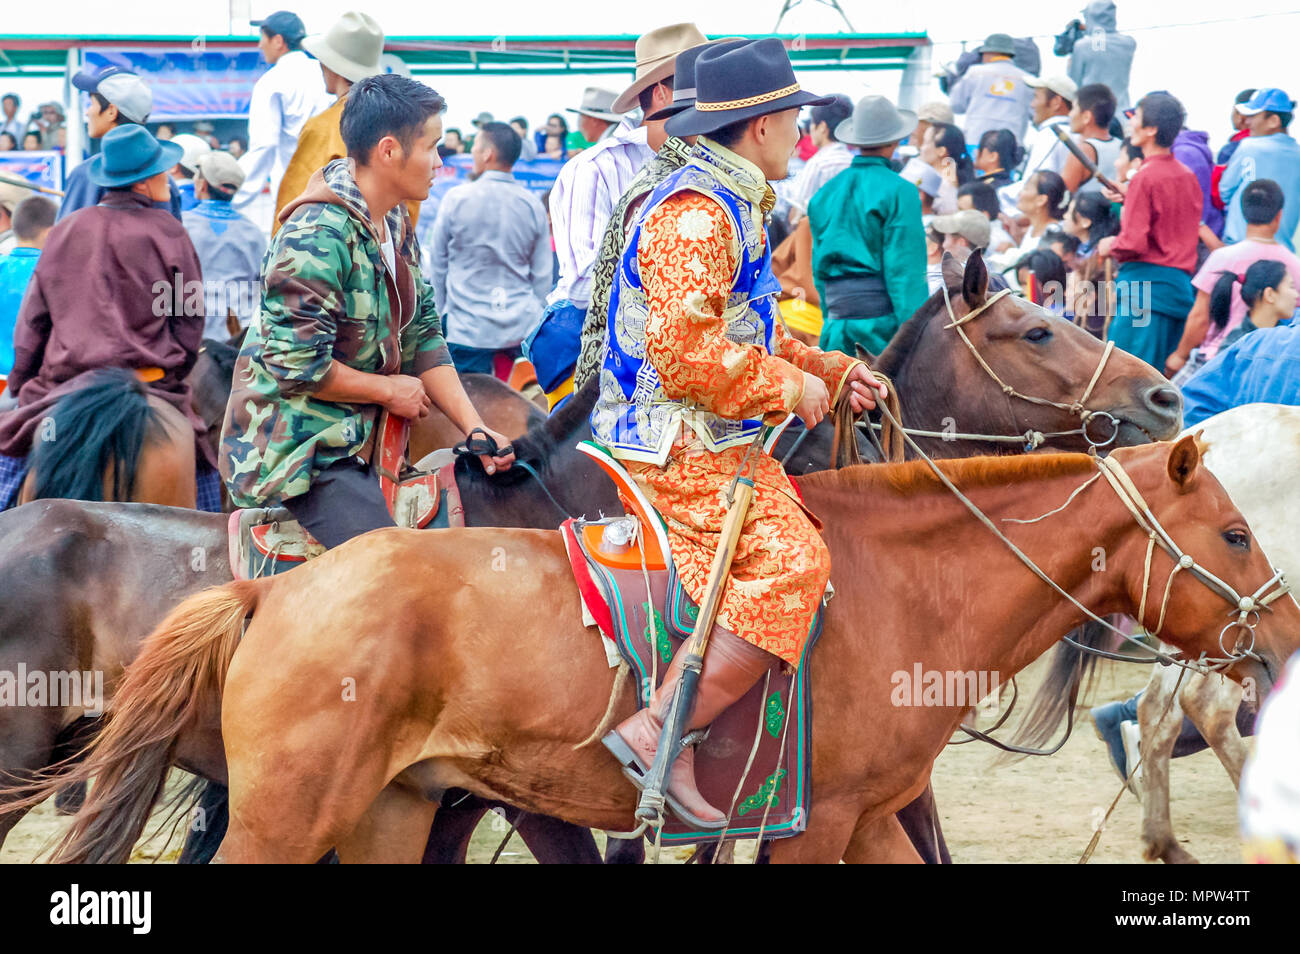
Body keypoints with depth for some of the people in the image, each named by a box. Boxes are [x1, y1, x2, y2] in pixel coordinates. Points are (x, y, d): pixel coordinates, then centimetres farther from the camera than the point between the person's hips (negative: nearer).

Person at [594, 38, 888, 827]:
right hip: (679, 450, -11)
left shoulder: (735, 206, 19)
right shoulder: (694, 214, -16)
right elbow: (687, 354, -24)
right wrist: (791, 388, -14)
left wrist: (832, 374, 15)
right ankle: (660, 733, -28)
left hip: (714, 443, 11)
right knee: (790, 561, -23)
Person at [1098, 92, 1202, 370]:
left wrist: (1109, 246, 2)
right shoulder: (1188, 176, 12)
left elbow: (1135, 241, -18)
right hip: (1182, 282, 8)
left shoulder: (1146, 177, -12)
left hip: (1147, 281, -8)